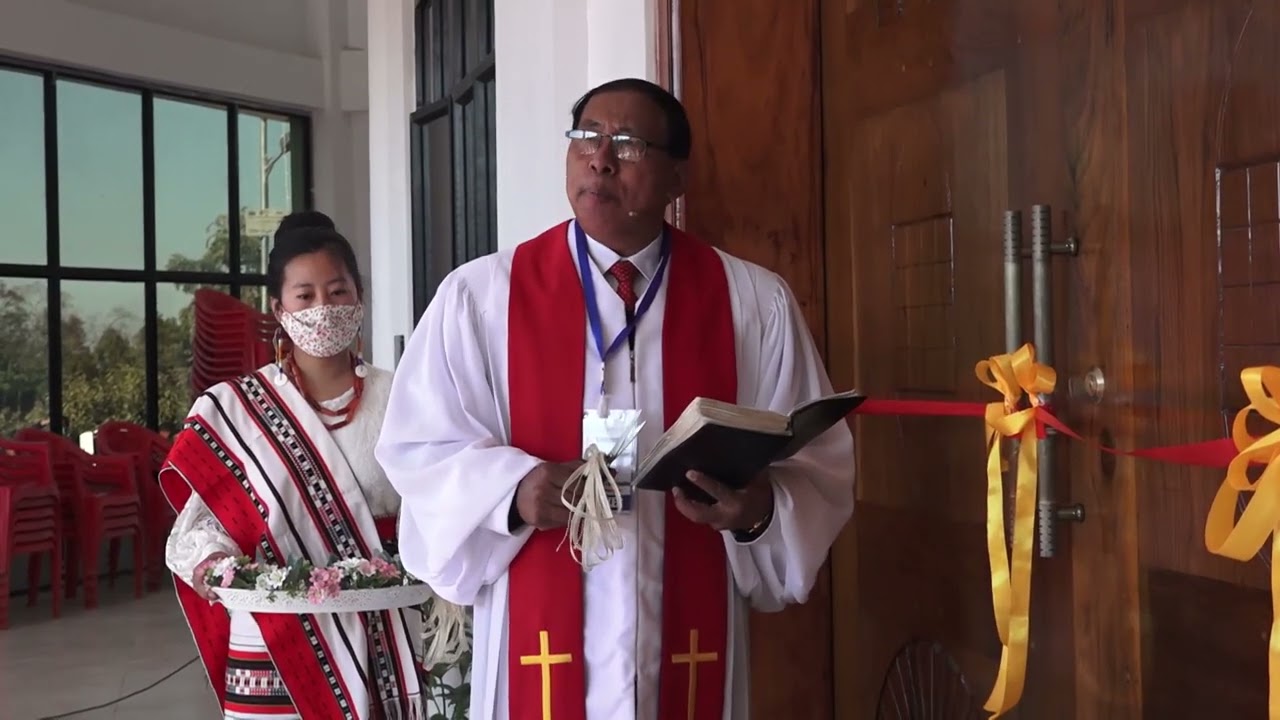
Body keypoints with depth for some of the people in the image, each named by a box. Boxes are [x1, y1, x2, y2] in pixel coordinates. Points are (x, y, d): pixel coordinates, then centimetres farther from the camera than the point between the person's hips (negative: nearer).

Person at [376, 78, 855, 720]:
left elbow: (820, 462, 2)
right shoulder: (479, 294, -1)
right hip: (543, 638, -1)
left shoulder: (755, 303, 1)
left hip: (691, 642, 1)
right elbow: (420, 447, -2)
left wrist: (761, 506, -19)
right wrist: (513, 489, -20)